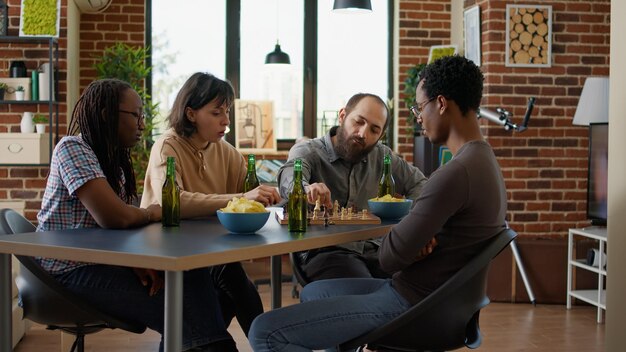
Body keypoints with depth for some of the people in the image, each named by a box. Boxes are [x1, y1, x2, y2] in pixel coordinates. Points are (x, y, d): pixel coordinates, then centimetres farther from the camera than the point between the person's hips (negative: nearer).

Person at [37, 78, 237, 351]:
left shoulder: (114, 158, 13)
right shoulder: (72, 148, -14)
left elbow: (124, 221, 6)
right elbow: (113, 217, -26)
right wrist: (150, 213, -5)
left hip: (103, 259, 8)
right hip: (70, 270, -8)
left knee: (191, 276, -11)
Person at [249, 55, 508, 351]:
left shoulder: (454, 174, -26)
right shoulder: (485, 161, 8)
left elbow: (390, 257, -22)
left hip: (408, 305, -10)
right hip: (433, 298, 10)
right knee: (312, 292, 29)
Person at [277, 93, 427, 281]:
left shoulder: (381, 155, 15)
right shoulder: (308, 151, -2)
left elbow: (418, 183, 24)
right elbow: (289, 177, -23)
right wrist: (307, 188, -49)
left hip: (373, 249, 5)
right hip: (324, 250, -5)